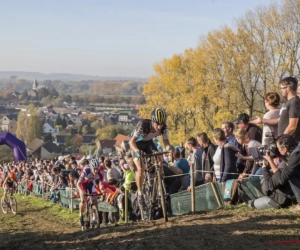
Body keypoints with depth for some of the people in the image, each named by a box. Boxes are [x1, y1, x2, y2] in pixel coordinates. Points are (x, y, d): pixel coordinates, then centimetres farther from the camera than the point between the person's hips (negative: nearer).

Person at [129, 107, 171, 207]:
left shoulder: (163, 127, -25)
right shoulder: (143, 125, -37)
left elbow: (166, 141, -16)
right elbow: (132, 141, -37)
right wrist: (137, 151, -56)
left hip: (148, 143, 4)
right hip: (137, 143, -4)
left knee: (160, 162, -17)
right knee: (141, 168, -22)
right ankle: (139, 193, -4)